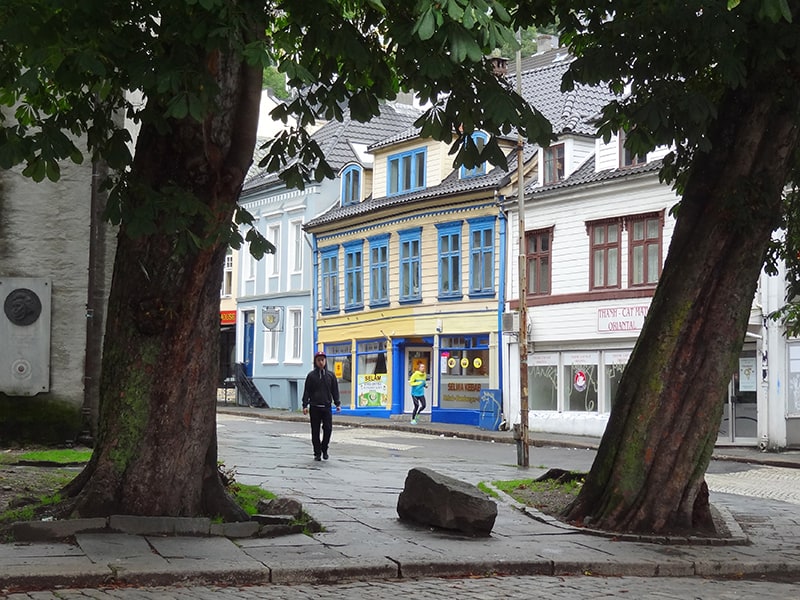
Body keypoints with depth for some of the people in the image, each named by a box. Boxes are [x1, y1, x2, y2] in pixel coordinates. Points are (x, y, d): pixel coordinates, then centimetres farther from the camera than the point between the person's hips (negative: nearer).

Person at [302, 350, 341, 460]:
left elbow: (335, 391, 11)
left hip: (326, 406, 1)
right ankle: (317, 453, 9)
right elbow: (306, 391, 3)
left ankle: (324, 449, 13)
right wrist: (305, 405, -6)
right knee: (315, 431, 1)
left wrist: (337, 404, 1)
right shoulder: (311, 375, 4)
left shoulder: (330, 375, 9)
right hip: (314, 407, -1)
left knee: (328, 428, -8)